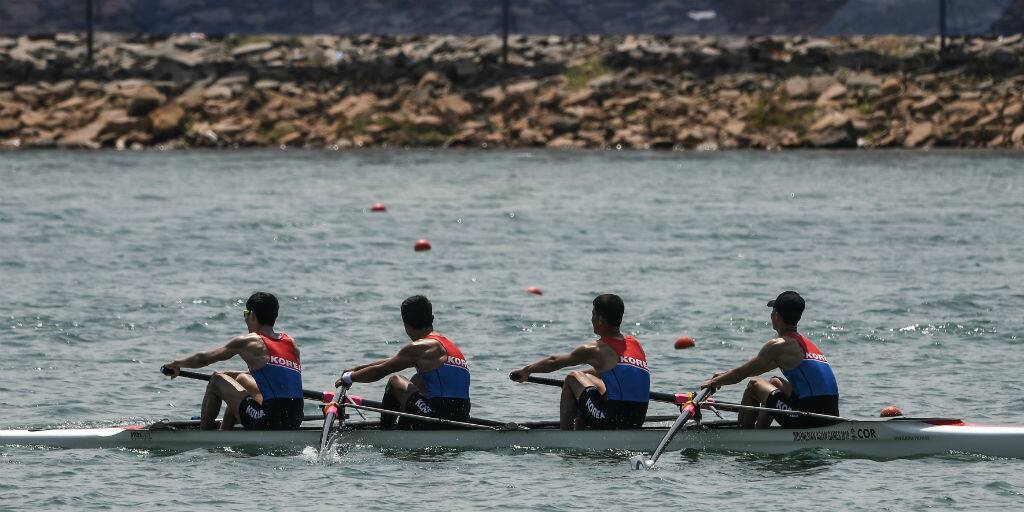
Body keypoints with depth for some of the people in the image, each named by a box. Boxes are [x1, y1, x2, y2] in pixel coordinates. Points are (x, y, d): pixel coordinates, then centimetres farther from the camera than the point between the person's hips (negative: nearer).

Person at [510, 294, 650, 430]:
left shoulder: (595, 350, -6)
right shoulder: (635, 344, 11)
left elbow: (554, 362, 7)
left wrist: (527, 370, 23)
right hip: (637, 423, 7)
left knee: (572, 378, 13)